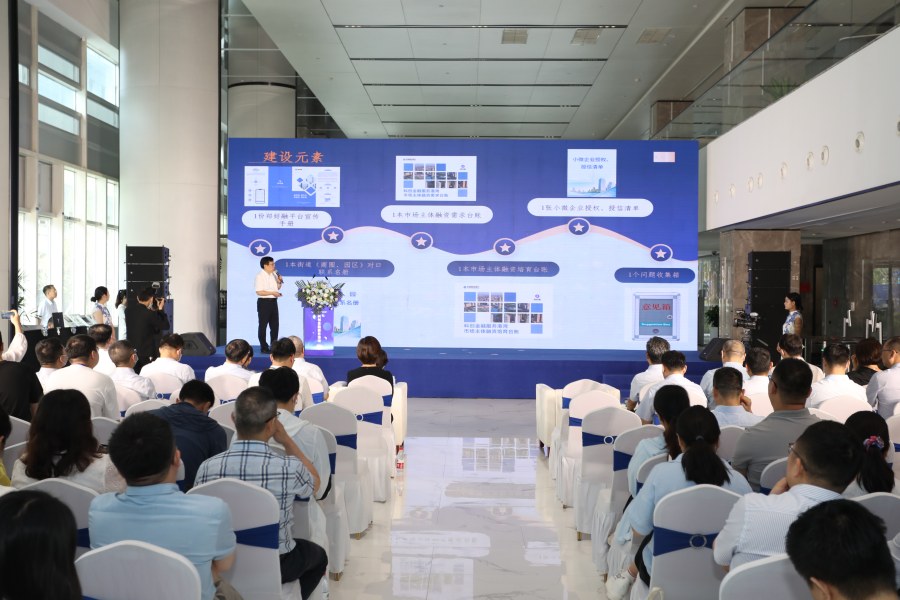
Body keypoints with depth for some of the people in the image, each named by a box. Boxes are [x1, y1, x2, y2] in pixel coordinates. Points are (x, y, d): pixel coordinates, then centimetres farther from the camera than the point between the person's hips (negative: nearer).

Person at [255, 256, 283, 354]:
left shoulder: (274, 274, 9)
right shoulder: (260, 276, -12)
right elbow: (259, 292, -18)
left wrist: (279, 282, 0)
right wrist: (272, 293, -22)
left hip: (273, 301, 7)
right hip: (264, 302, -7)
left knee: (275, 324, 10)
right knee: (263, 325, 2)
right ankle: (264, 347, 8)